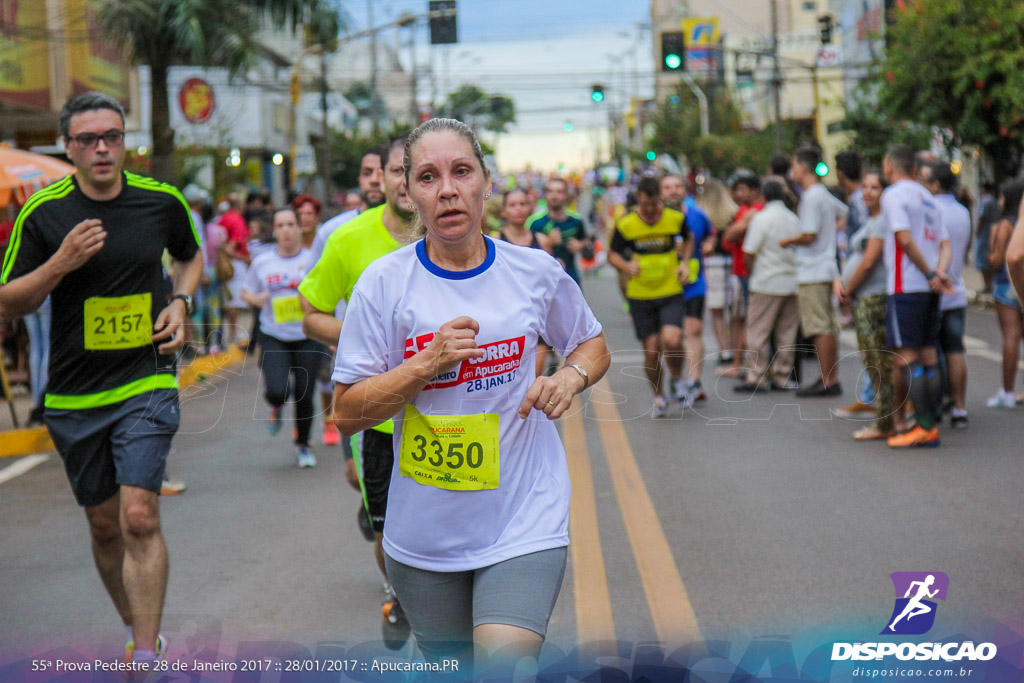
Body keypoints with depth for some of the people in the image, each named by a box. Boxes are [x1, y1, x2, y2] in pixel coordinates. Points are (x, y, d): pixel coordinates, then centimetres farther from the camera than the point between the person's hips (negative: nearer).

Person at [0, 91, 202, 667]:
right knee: (104, 526, 11)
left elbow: (191, 255, 21)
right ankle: (138, 630, 32)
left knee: (139, 517, -15)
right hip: (74, 397, 1)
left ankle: (146, 658, -11)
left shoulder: (163, 202, 0)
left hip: (147, 383, -1)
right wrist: (61, 262, -18)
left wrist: (181, 303, 2)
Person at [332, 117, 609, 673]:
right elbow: (347, 415, -6)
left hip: (522, 522, -1)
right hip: (424, 537, 1)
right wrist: (429, 363, -19)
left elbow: (592, 343, 18)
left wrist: (570, 377, -5)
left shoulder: (535, 272, -1)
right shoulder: (384, 282, -6)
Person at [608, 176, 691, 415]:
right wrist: (627, 266, -15)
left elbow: (687, 240, 19)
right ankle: (659, 397, 25)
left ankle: (677, 378, 10)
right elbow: (612, 254, 5)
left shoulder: (676, 219, -2)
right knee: (651, 349, 2)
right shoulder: (625, 225, -6)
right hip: (640, 296, 0)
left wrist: (685, 263, 4)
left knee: (671, 339, -21)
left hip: (671, 292, 0)